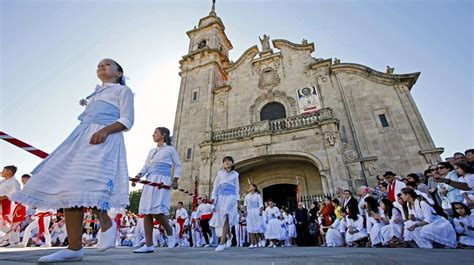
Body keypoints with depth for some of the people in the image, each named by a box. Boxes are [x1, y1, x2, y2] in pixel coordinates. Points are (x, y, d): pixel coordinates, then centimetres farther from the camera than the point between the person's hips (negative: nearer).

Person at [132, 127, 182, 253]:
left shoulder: (170, 149, 7)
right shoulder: (151, 151, 24)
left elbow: (178, 165, 5)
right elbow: (146, 166, 17)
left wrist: (175, 180, -8)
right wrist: (138, 176, -2)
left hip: (162, 181, -7)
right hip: (149, 182, 7)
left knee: (157, 211, -16)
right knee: (146, 212, 0)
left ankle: (170, 233, 11)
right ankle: (149, 245, 7)